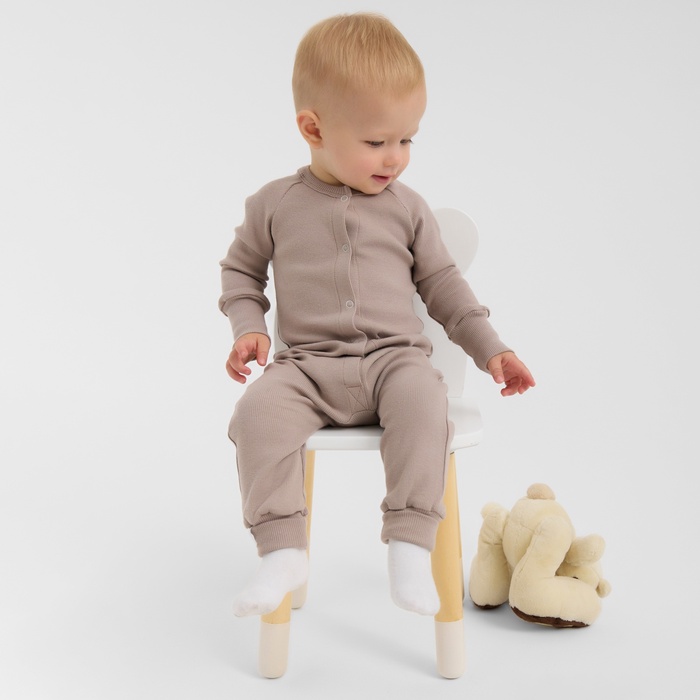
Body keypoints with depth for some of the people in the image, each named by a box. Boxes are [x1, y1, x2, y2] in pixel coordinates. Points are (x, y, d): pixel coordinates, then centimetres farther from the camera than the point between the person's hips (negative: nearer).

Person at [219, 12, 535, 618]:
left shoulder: (408, 209, 9)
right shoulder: (275, 205, 6)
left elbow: (441, 282, 15)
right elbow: (241, 270, 17)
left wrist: (490, 349, 9)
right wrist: (249, 328, -1)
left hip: (394, 358, 0)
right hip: (306, 364, 0)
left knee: (424, 401, -34)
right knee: (258, 411, -30)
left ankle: (411, 546, -29)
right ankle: (283, 551, -24)